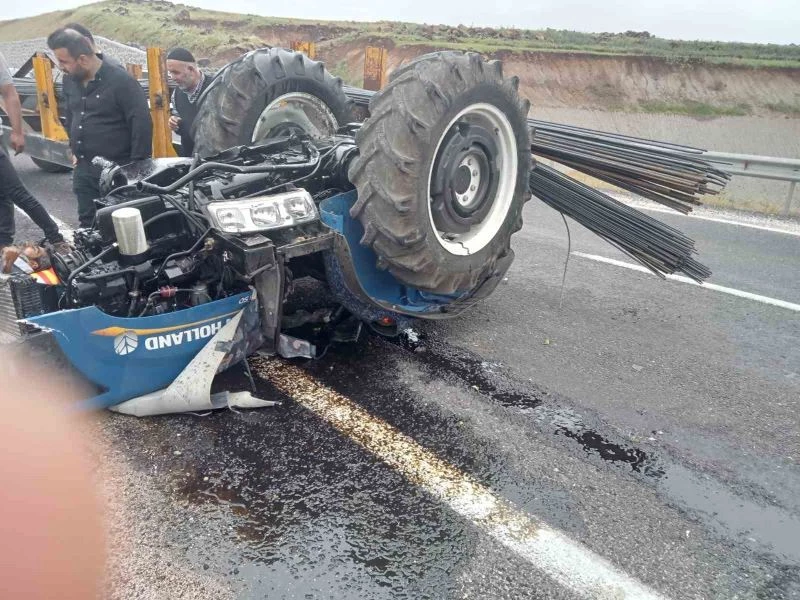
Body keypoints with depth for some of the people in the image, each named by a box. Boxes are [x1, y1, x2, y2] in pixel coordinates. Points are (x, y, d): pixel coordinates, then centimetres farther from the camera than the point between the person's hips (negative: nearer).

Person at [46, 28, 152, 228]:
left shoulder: (121, 81, -14)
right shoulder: (73, 82, 10)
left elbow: (142, 123, -18)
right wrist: (74, 150, 21)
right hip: (84, 170, 8)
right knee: (87, 224, 12)